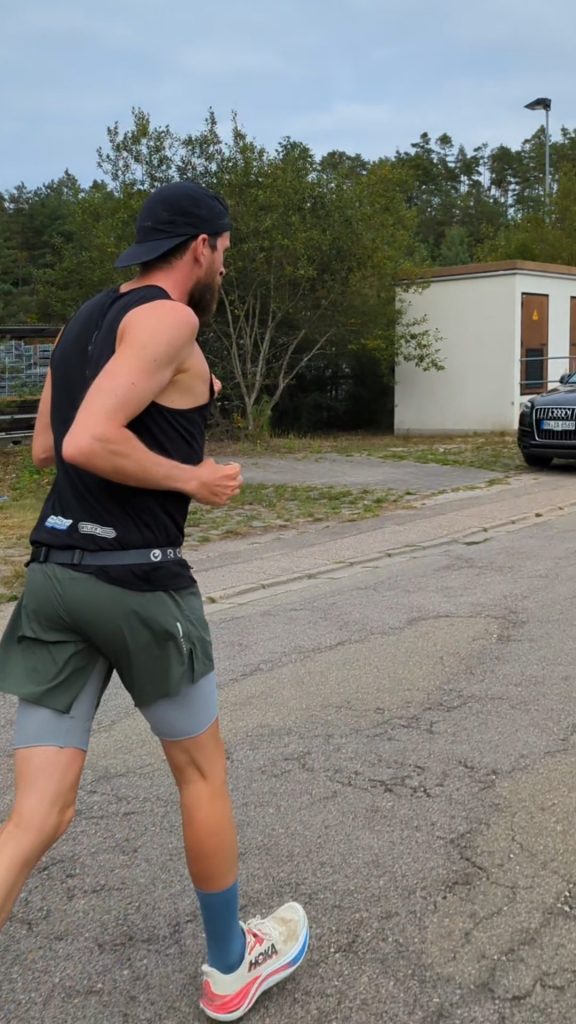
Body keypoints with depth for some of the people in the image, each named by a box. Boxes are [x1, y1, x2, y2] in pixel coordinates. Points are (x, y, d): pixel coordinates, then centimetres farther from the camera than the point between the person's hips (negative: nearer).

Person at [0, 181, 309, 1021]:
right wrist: (193, 479, -9)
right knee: (203, 770, 15)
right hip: (136, 577, -7)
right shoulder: (168, 318, -11)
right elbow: (89, 444, -23)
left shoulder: (83, 320, 17)